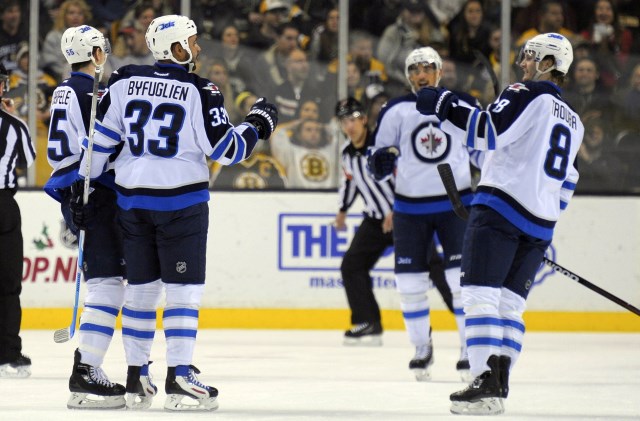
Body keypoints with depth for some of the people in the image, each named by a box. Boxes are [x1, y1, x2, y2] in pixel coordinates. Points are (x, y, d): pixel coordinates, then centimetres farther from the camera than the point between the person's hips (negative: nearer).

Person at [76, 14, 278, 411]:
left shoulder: (125, 82, 2)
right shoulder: (200, 92, -11)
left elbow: (101, 137, 4)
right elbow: (226, 150, -9)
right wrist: (257, 125, 8)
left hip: (133, 200, 5)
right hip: (181, 203, -5)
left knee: (141, 287, 13)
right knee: (184, 289, -1)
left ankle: (136, 378, 16)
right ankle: (179, 380, -5)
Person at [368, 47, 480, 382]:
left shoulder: (463, 106, 3)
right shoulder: (396, 112, 2)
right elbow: (378, 162, 3)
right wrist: (381, 162, -17)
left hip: (457, 203, -1)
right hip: (410, 208, 1)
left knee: (462, 278, -7)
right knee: (410, 282, 0)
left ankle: (470, 349, 2)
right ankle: (422, 348, 16)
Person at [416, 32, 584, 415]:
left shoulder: (527, 95, -4)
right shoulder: (573, 121, 23)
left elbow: (490, 131, -19)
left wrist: (444, 107, -16)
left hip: (501, 208, -8)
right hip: (540, 224, 8)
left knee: (481, 294, -11)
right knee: (510, 304, 11)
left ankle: (486, 384, -21)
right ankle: (499, 386, 3)